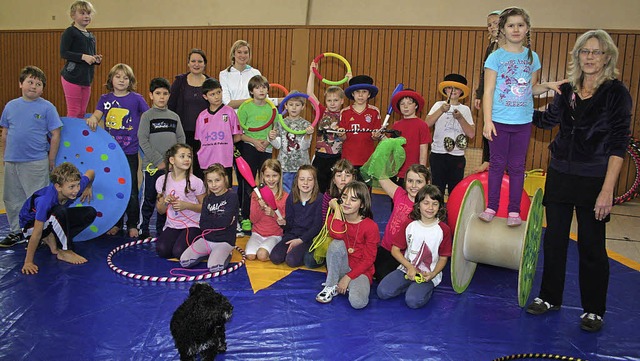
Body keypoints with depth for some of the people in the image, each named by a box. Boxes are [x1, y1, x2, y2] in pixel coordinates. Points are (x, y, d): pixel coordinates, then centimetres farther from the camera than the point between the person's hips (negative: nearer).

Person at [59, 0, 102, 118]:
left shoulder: (91, 36, 16)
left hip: (87, 79, 7)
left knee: (82, 112, 10)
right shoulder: (70, 32, -5)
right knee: (74, 111, -3)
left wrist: (97, 60, 4)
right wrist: (83, 56, -22)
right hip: (72, 77, -7)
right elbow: (63, 53, -14)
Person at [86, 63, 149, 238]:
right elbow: (97, 114, -5)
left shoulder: (136, 99, -3)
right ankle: (116, 223, 25)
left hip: (130, 152, -3)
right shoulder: (105, 98, 6)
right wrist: (92, 118, -26)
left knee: (131, 190, 4)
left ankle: (132, 225, 18)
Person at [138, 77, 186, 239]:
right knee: (149, 200, 3)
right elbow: (143, 141, -8)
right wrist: (159, 160, -13)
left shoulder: (174, 117, 10)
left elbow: (181, 140, 8)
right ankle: (143, 230, 16)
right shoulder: (147, 116, -1)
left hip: (171, 166, 4)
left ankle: (162, 230, 22)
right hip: (152, 166, -3)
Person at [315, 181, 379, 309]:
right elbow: (337, 235, -27)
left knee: (358, 302, -34)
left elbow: (368, 260, -10)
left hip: (360, 271, -3)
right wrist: (337, 208, -18)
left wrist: (348, 277, -17)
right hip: (339, 269, 3)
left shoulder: (371, 226, -10)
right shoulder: (334, 218, -3)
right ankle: (331, 286, -13)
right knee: (337, 243, -29)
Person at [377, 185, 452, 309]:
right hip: (406, 269, 3)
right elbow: (395, 249, 0)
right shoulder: (409, 224, 1)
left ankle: (427, 287, 3)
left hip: (428, 274, -3)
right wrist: (409, 267, -14)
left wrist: (433, 274, -18)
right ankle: (411, 286, 5)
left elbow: (443, 258, 0)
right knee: (382, 291, -19)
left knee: (413, 301, -29)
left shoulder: (444, 230, -5)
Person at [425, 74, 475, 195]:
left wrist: (460, 118, -11)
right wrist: (441, 110, -20)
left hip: (457, 156, 2)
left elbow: (471, 134, 0)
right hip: (438, 154, -1)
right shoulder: (439, 105, 5)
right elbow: (427, 124, -10)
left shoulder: (465, 109, 9)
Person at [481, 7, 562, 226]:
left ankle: (514, 211, 15)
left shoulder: (532, 57, 8)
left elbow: (531, 89, 15)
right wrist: (487, 121, -13)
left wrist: (547, 86, -6)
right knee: (497, 164, 6)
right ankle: (491, 208, 16)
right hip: (499, 120, -3)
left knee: (517, 166, 8)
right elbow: (488, 91, -6)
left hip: (523, 121, 3)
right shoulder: (496, 57, -4)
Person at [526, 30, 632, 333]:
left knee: (591, 245, 5)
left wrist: (607, 190, -17)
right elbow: (546, 119, 24)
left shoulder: (616, 93, -7)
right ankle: (550, 297, 27)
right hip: (560, 175, 5)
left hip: (594, 180, -4)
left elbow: (618, 145, -11)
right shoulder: (567, 91, 6)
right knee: (554, 239, 11)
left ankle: (593, 310, 22)